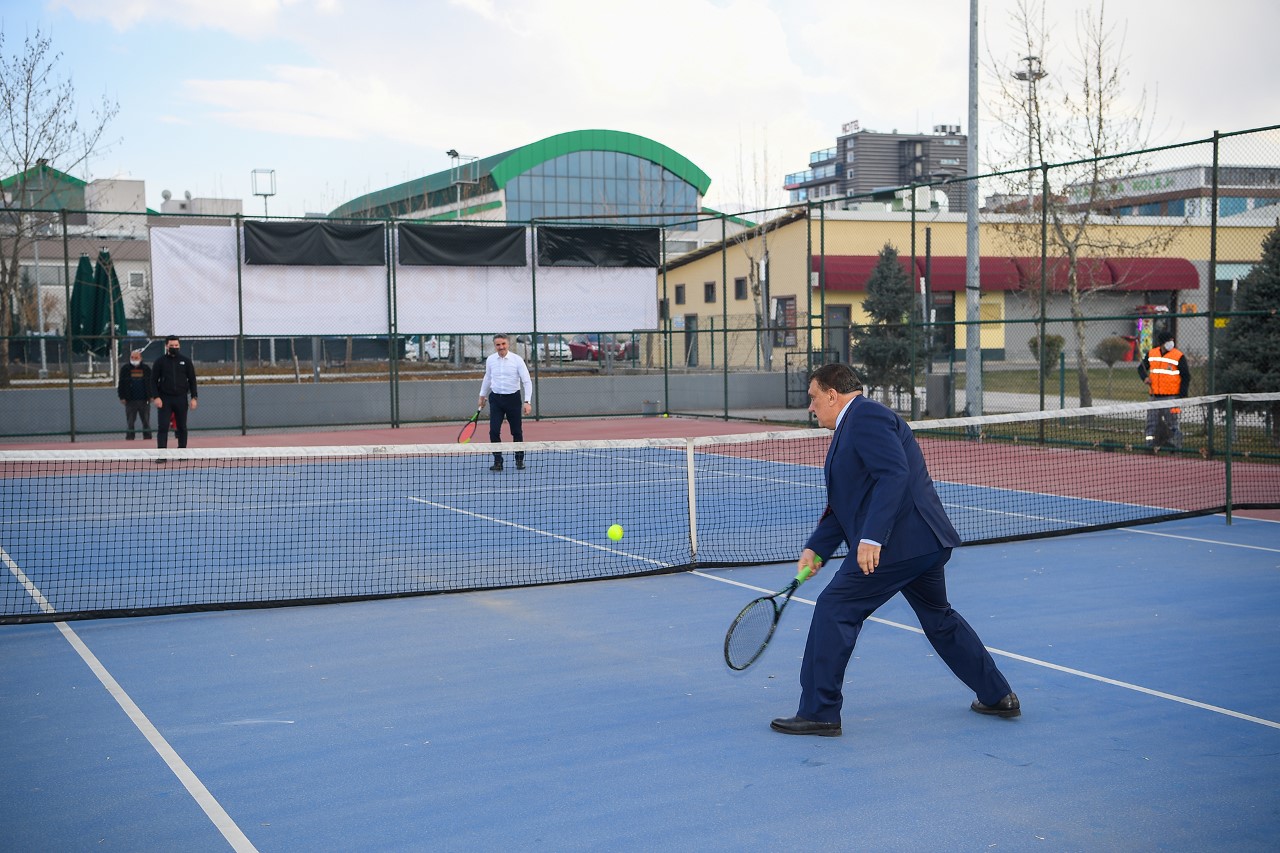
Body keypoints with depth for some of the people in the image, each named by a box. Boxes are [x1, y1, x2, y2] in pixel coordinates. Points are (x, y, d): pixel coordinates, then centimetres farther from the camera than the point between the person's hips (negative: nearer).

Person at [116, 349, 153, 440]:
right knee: (130, 422, 1)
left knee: (146, 421, 4)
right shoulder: (125, 369, 5)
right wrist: (122, 397, -2)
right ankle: (129, 438, 4)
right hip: (130, 401, -1)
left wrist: (151, 396, 2)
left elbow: (152, 383, 11)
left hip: (144, 400, 1)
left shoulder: (146, 369, 8)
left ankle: (147, 438, 10)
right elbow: (121, 384, 5)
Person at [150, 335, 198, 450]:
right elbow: (154, 380, 2)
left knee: (182, 427, 7)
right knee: (163, 427, -8)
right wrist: (155, 397, -10)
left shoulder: (186, 361, 7)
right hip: (165, 399, -2)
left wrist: (194, 398, 0)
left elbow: (192, 380, 8)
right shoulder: (160, 362, 3)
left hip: (181, 399, 2)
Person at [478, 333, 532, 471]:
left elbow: (527, 381, -9)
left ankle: (519, 460, 20)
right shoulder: (490, 360, 2)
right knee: (494, 431, -7)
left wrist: (527, 401, -18)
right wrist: (483, 395, 26)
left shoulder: (517, 360, -9)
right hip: (496, 399, 2)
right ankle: (498, 461, 1)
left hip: (513, 398, -2)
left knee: (517, 431, 5)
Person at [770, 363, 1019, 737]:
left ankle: (819, 713, -3)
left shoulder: (866, 416, -11)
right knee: (938, 618, 24)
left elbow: (894, 476, -24)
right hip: (927, 542, 11)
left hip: (899, 543, -11)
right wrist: (815, 548, 10)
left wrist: (871, 538, -29)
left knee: (835, 607, -7)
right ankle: (997, 696, 32)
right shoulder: (853, 424, 21)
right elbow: (844, 504, 20)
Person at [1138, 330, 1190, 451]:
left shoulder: (1179, 356, -5)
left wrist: (1181, 395, -9)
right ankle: (1151, 445, 8)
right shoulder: (1151, 354, 7)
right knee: (1152, 422, 3)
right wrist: (1145, 377, -2)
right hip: (1155, 396, 4)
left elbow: (1186, 377, -2)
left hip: (1171, 396, -4)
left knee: (1172, 423, -1)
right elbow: (1141, 368, 21)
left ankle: (1176, 446, 6)